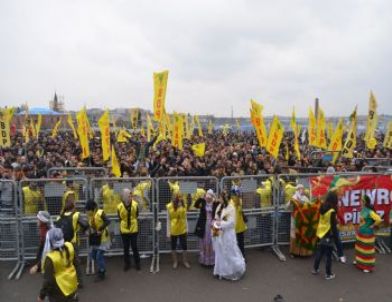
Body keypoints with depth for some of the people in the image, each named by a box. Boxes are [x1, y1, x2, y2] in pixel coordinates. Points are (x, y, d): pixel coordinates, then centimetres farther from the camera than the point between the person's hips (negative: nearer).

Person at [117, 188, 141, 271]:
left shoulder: (135, 205, -13)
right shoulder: (119, 207, -13)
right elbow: (120, 218, 2)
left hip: (133, 229, -1)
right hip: (124, 230, 1)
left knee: (134, 247, 8)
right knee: (125, 248, 11)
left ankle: (137, 263, 23)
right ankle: (127, 264, 27)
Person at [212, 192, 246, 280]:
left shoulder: (231, 208, -14)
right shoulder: (219, 207, 8)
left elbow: (231, 222, -18)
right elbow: (216, 218, 11)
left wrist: (220, 224, -19)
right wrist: (215, 225, -7)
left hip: (227, 234, -7)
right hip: (219, 234, 7)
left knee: (230, 253, 2)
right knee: (220, 253, 13)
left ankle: (236, 271, 20)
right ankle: (222, 271, 26)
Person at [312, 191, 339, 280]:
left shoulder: (322, 208, 0)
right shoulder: (332, 211, -21)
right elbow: (333, 226, -17)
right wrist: (336, 237, -10)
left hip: (321, 233, 7)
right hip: (328, 235, -7)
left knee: (319, 252, 19)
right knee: (328, 255, 5)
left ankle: (315, 269, 30)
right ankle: (328, 274, 15)